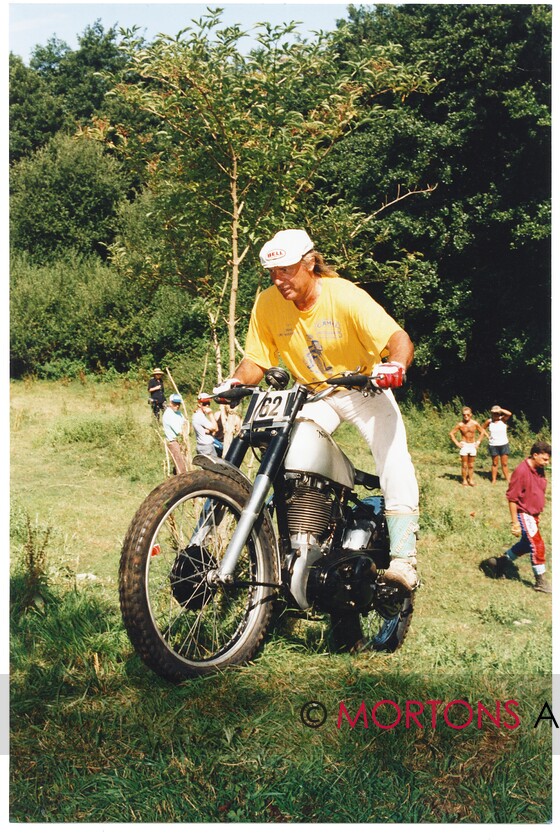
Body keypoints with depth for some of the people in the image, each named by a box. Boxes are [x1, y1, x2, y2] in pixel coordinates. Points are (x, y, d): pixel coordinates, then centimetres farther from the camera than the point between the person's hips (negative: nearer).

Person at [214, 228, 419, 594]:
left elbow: (399, 337, -30)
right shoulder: (267, 304, -13)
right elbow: (257, 360, -7)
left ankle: (404, 558, -18)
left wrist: (395, 365, -52)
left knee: (394, 460, -19)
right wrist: (236, 381, -29)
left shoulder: (345, 295, -24)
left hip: (362, 388, -3)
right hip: (310, 396, 3)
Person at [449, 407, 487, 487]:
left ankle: (471, 480, 16)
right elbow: (451, 433, -2)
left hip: (473, 445, 2)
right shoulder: (460, 424, -9)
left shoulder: (475, 423, -4)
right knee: (464, 465, 0)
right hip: (464, 445, -2)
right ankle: (464, 480, 8)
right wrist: (457, 443, -7)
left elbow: (482, 432, 10)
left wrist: (478, 442, 4)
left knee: (471, 465, 8)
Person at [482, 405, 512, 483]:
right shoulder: (489, 421, -1)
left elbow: (509, 414, -24)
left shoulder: (503, 419, -5)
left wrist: (500, 410, -20)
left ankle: (508, 479, 11)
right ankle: (494, 479, 14)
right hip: (493, 445, 1)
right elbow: (482, 428, 13)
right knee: (494, 463, 9)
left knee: (504, 463, 5)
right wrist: (487, 435, 2)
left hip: (504, 444, -1)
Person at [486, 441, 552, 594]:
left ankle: (501, 563, 37)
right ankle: (541, 582, 2)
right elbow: (512, 497, -20)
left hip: (534, 514, 9)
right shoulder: (521, 471, -23)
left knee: (527, 545, 20)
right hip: (524, 514, -9)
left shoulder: (539, 469, 3)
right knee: (537, 546, -8)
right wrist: (515, 522, -19)